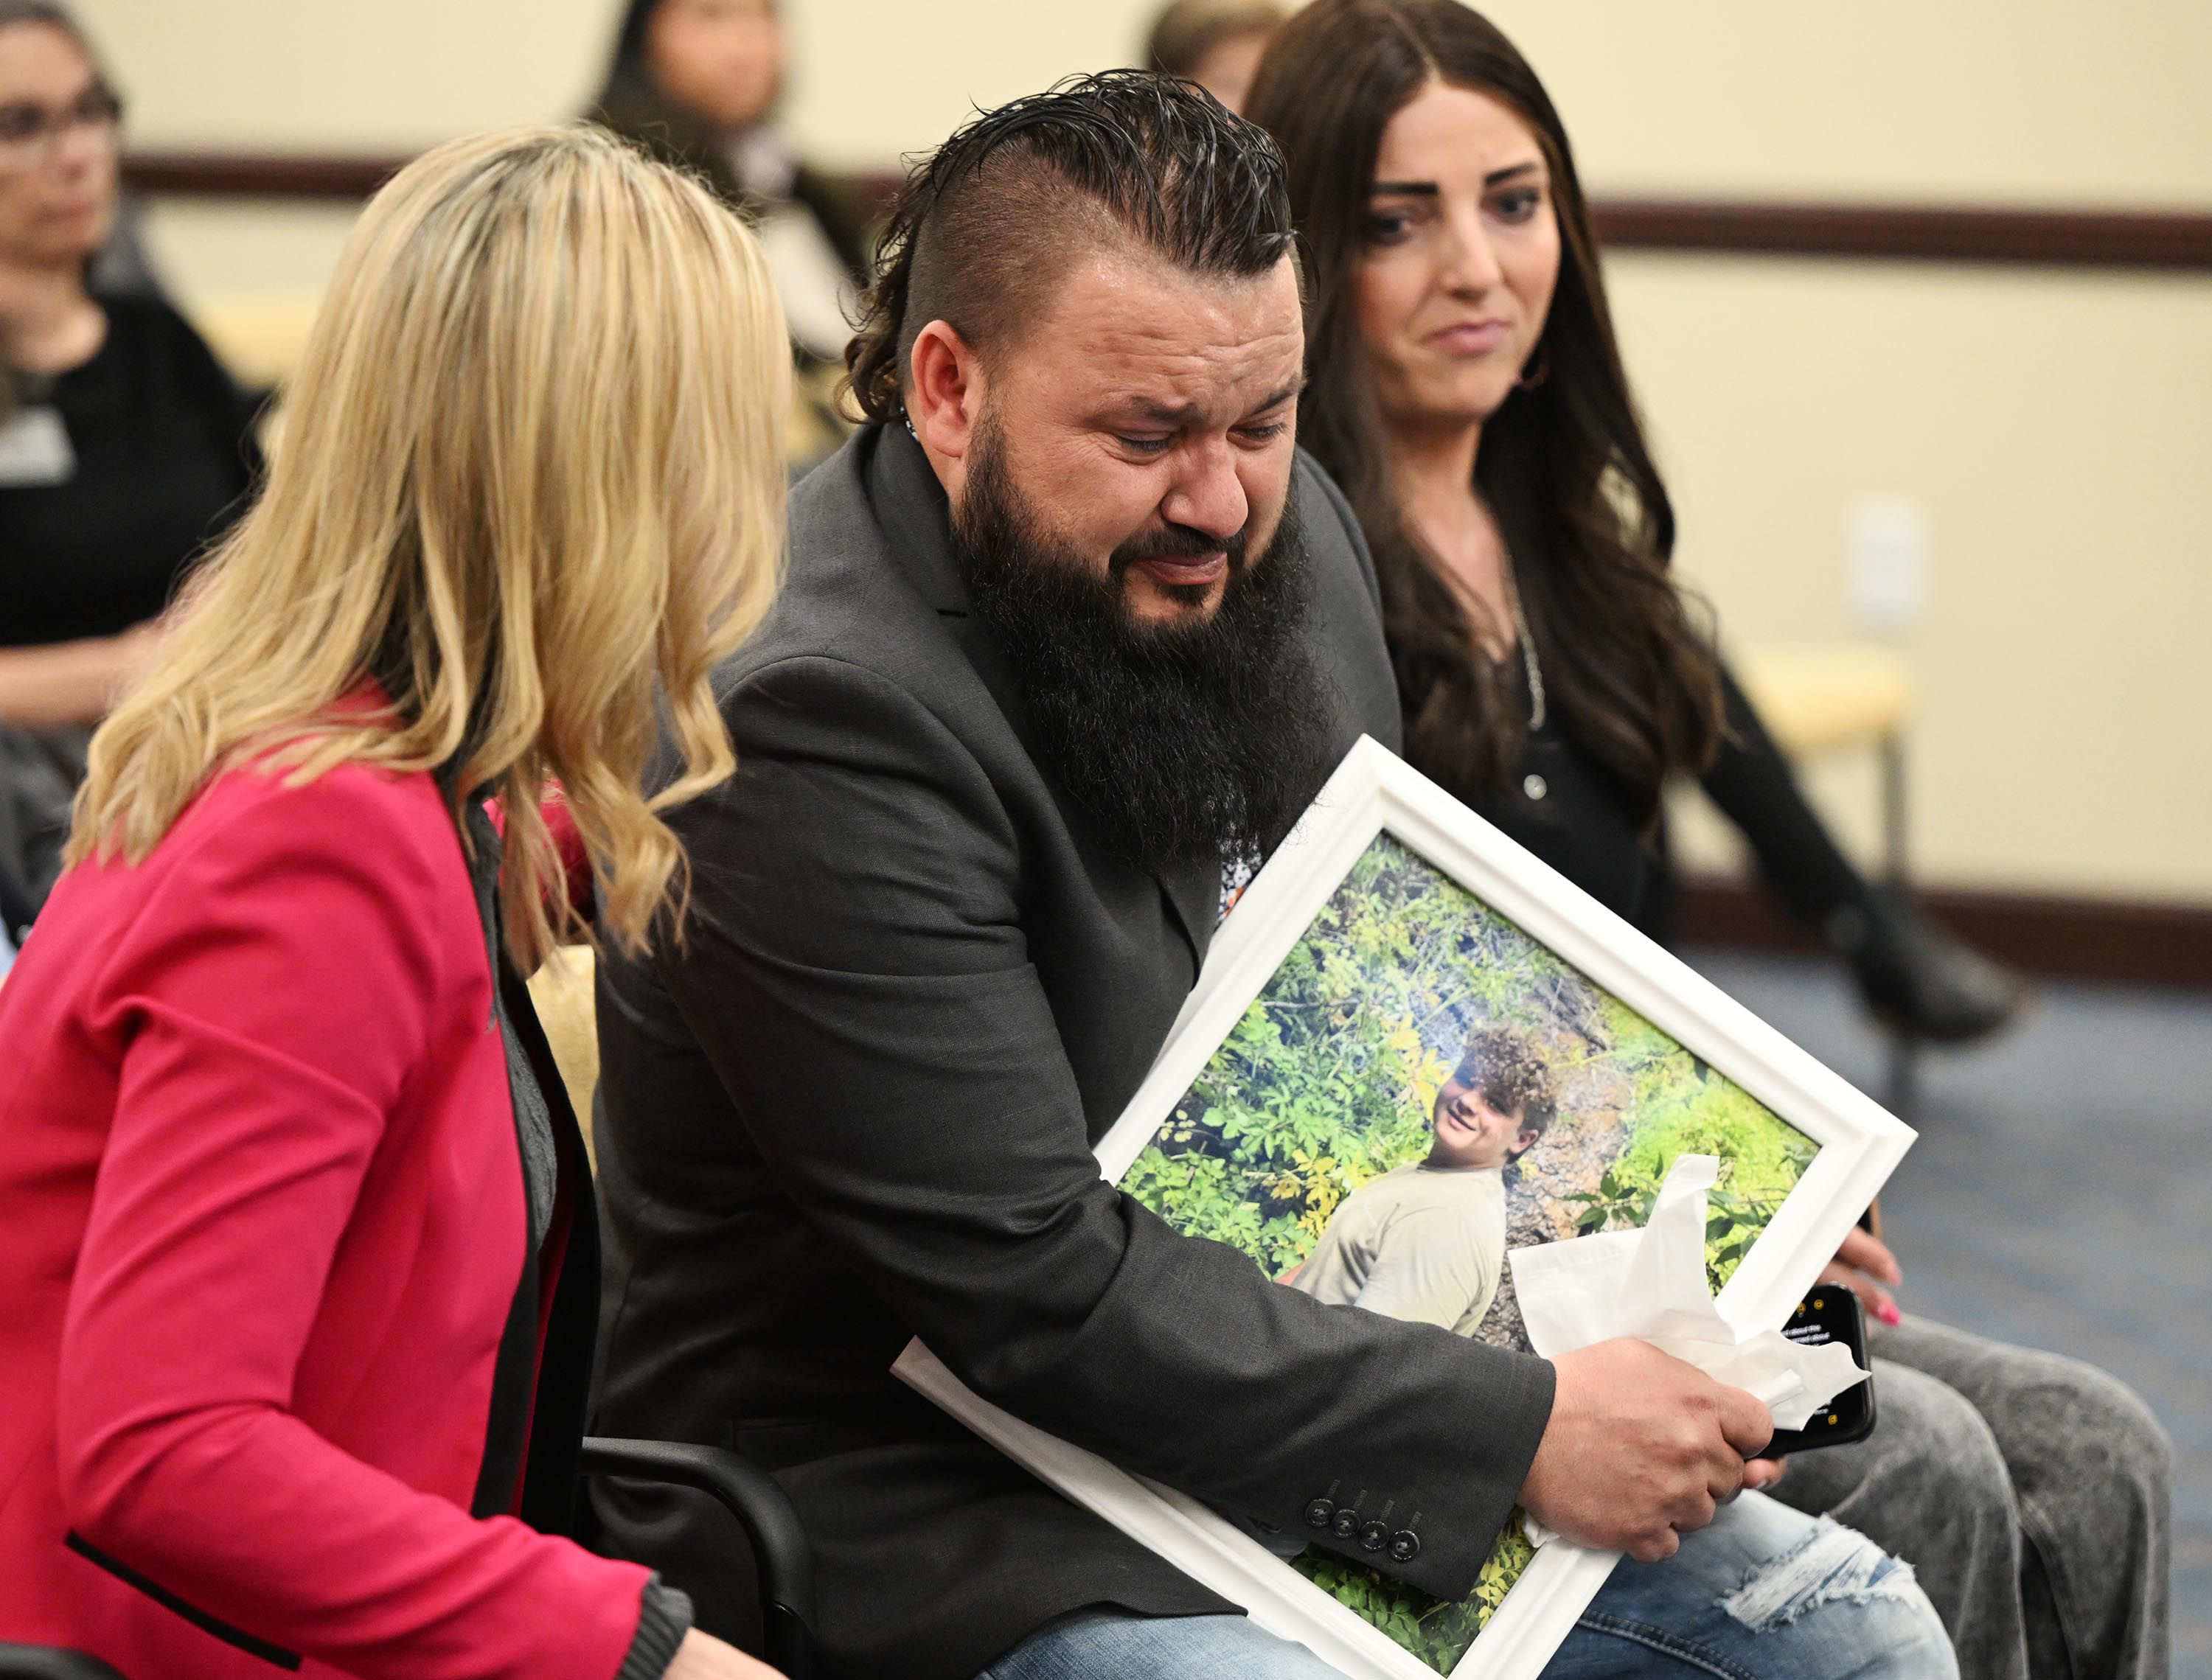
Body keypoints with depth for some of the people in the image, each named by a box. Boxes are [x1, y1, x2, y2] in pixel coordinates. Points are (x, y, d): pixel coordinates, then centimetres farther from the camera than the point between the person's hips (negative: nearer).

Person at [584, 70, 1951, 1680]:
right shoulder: (820, 717, -25)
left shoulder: (1286, 531, 4)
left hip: (1294, 1409, 9)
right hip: (933, 1516, -9)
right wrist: (1520, 1426, -23)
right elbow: (1049, 1289, -26)